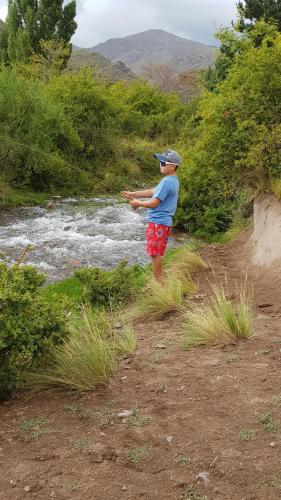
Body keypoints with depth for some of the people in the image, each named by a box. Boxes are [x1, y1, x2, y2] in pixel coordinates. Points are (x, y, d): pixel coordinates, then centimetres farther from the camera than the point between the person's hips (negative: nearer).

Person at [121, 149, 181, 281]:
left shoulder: (166, 182, -20)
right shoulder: (173, 180, 12)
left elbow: (154, 203, -18)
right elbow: (153, 192, 18)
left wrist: (138, 203, -2)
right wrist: (133, 194, 14)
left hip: (157, 222, -10)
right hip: (165, 222, 10)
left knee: (154, 254, -3)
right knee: (157, 254, 16)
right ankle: (160, 280, 21)